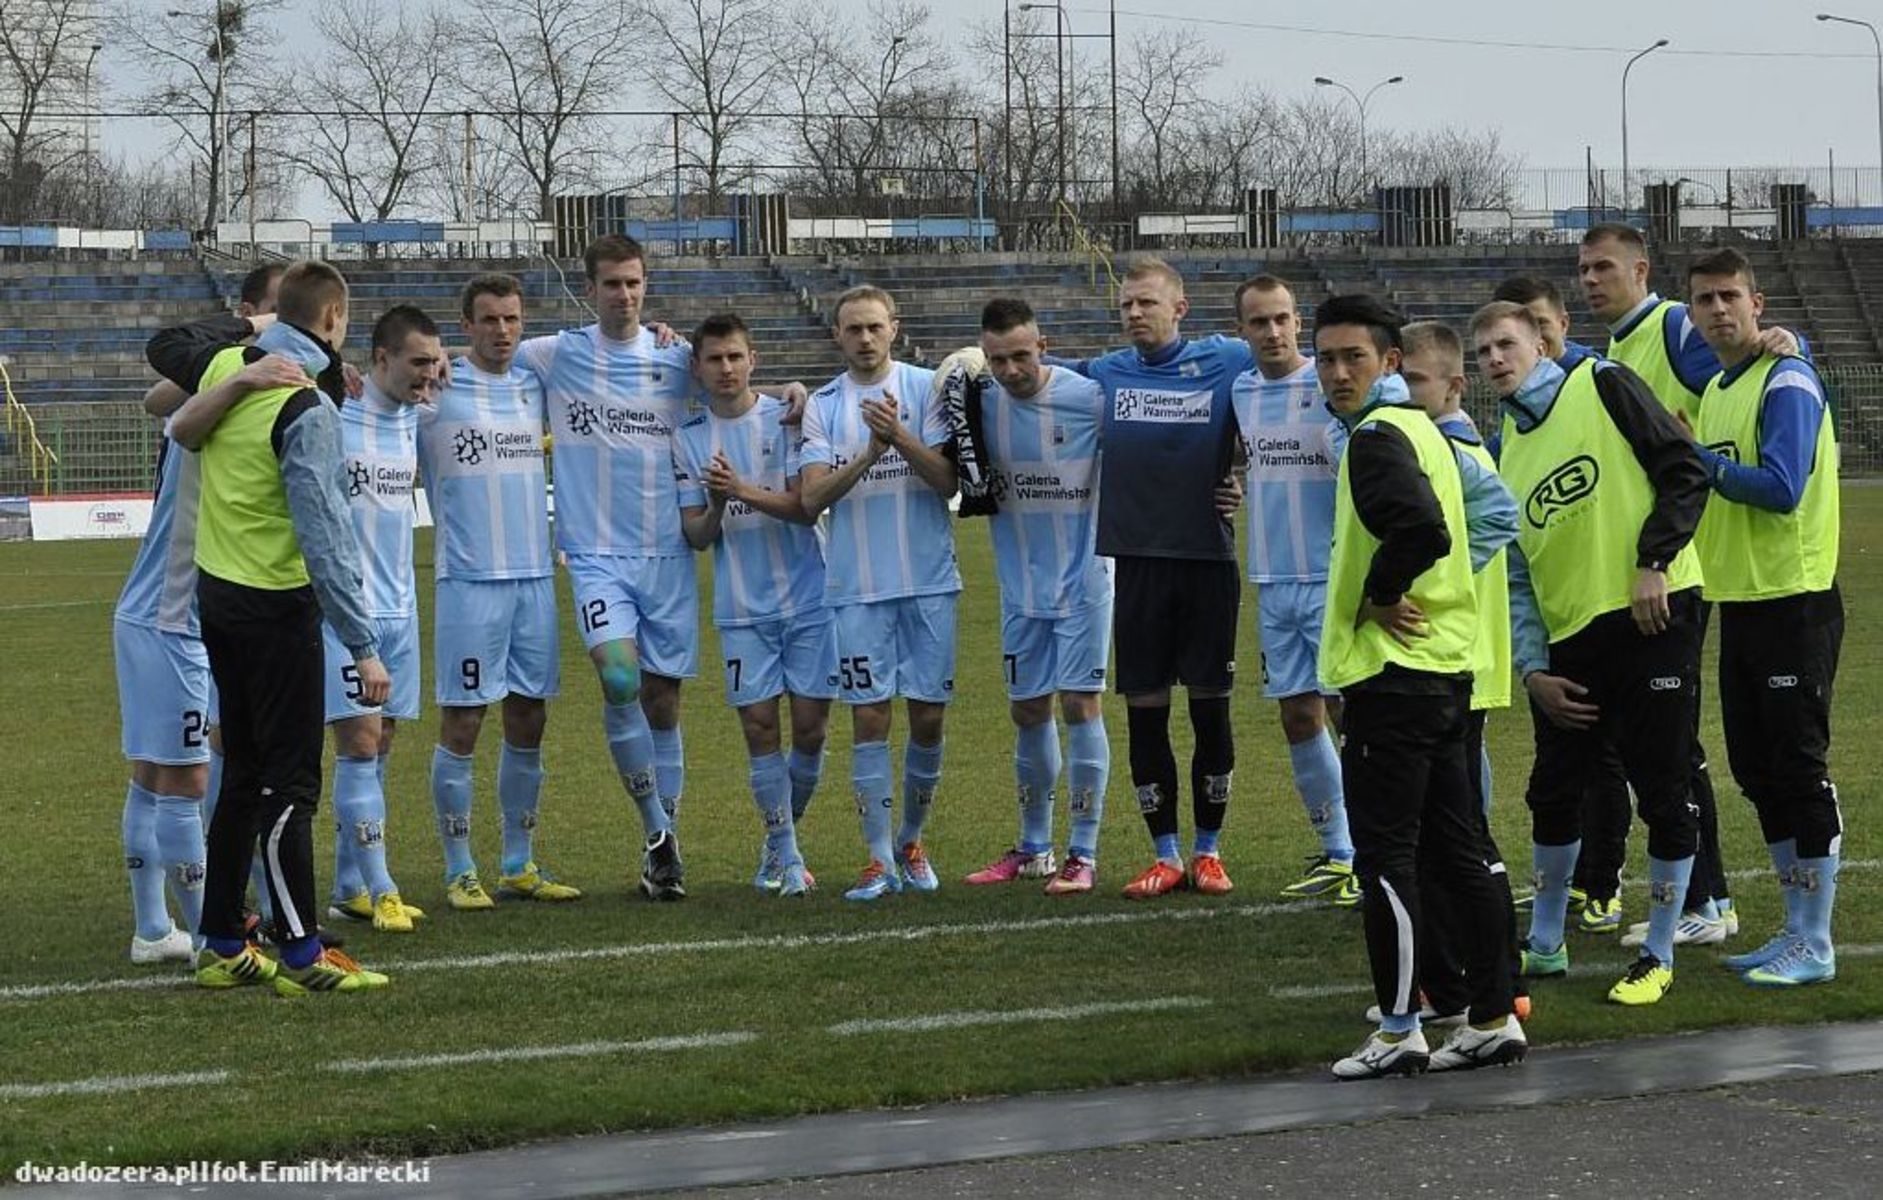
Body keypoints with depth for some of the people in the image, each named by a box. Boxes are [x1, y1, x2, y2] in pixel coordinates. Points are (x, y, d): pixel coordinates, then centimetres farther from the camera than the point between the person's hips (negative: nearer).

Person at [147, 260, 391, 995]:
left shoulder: (223, 371, 2)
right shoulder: (306, 411, -20)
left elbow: (162, 351, 27)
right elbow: (324, 537, -23)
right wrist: (363, 646, -22)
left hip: (216, 595, 8)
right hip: (277, 605, -8)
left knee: (245, 774, 15)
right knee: (291, 782, -5)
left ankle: (222, 946, 20)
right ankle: (301, 955, -5)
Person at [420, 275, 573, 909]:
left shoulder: (536, 384, 12)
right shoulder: (437, 390, -3)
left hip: (536, 575, 5)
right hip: (469, 578, -5)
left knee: (528, 722, 8)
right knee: (462, 724, -3)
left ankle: (519, 864, 17)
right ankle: (460, 870, 4)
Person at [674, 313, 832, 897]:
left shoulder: (788, 419, -2)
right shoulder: (689, 439, 5)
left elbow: (807, 506, -9)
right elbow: (696, 536, 4)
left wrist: (743, 490, -22)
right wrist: (715, 510, -18)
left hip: (807, 597, -1)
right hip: (741, 608, 1)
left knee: (811, 727, -1)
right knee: (759, 727, -3)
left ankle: (781, 840, 19)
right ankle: (783, 852, 9)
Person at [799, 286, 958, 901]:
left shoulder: (926, 388, 1)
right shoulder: (823, 405, 5)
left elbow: (947, 481, -6)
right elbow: (811, 498, -4)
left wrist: (900, 437, -21)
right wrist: (869, 455, -18)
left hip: (928, 579, 0)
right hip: (858, 588, 0)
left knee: (928, 714, 3)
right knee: (870, 718, -3)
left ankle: (911, 843, 21)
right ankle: (880, 859, 0)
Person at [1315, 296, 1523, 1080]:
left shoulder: (1376, 436, -14)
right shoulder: (1421, 430, 17)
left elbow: (1419, 525, -30)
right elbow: (1497, 509, 24)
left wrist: (1378, 595, -15)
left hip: (1392, 670, -10)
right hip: (1444, 664, 10)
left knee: (1384, 854, -5)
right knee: (1455, 852, 11)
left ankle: (1399, 1030, -3)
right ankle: (1492, 1019, 13)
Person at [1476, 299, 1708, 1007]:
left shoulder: (1602, 387, -1)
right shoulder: (1506, 454, 16)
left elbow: (1684, 471, -6)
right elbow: (1516, 577, 15)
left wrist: (1654, 562, -14)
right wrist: (1532, 668, 5)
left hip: (1649, 616, -6)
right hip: (1568, 640, 6)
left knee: (1663, 790, -1)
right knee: (1554, 793, 14)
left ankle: (1658, 956, 9)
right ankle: (1544, 945, 29)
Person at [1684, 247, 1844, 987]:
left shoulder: (1786, 382, -12)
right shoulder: (1716, 391, 15)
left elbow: (1780, 487, -23)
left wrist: (1697, 460, -14)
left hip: (1794, 602, -9)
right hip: (1738, 603, 9)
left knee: (1798, 769, -5)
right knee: (1758, 773, 12)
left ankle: (1815, 946, 1)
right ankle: (1797, 930, 21)